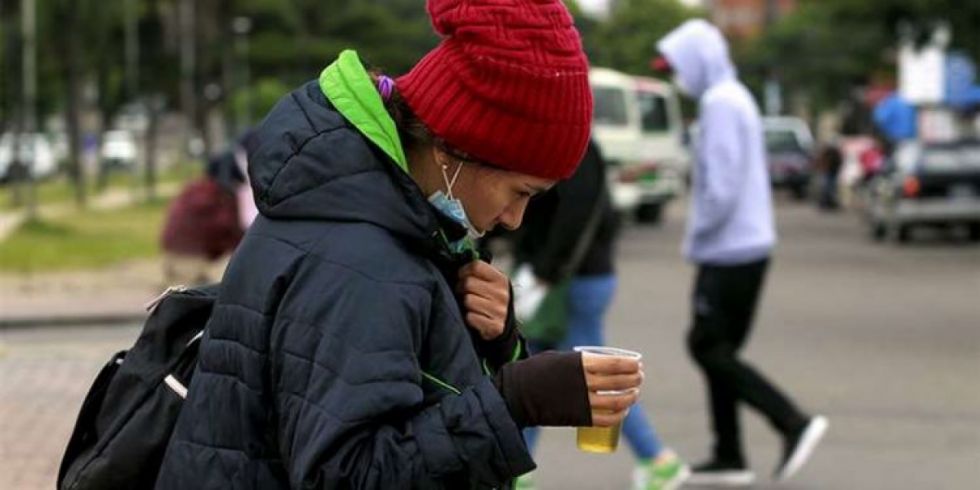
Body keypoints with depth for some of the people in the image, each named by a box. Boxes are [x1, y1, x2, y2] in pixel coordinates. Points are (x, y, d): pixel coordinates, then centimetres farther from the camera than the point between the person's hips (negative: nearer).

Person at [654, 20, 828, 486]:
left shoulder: (720, 103, -16)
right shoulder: (737, 98, 15)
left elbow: (722, 186, -22)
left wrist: (695, 240, -10)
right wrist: (700, 240, 16)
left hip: (729, 250, -10)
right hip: (749, 244, 10)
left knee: (708, 347, -6)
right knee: (717, 349, 12)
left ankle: (793, 423, -10)